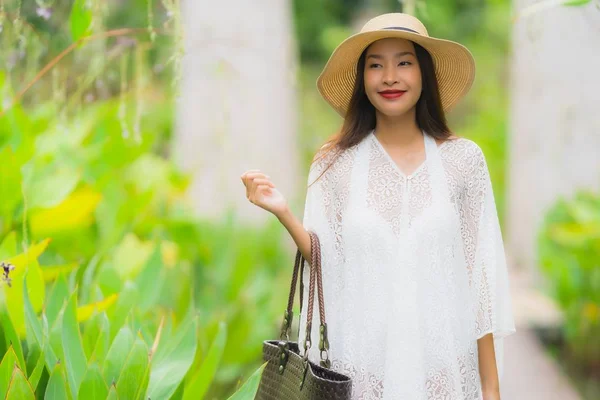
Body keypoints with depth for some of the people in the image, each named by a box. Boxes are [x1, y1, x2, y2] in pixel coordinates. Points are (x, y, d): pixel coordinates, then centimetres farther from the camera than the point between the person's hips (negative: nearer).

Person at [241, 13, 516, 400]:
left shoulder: (463, 159, -2)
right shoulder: (334, 163, -1)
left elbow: (481, 275, 0)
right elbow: (330, 267, -1)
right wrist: (285, 214, -15)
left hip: (445, 368, 0)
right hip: (359, 369, 0)